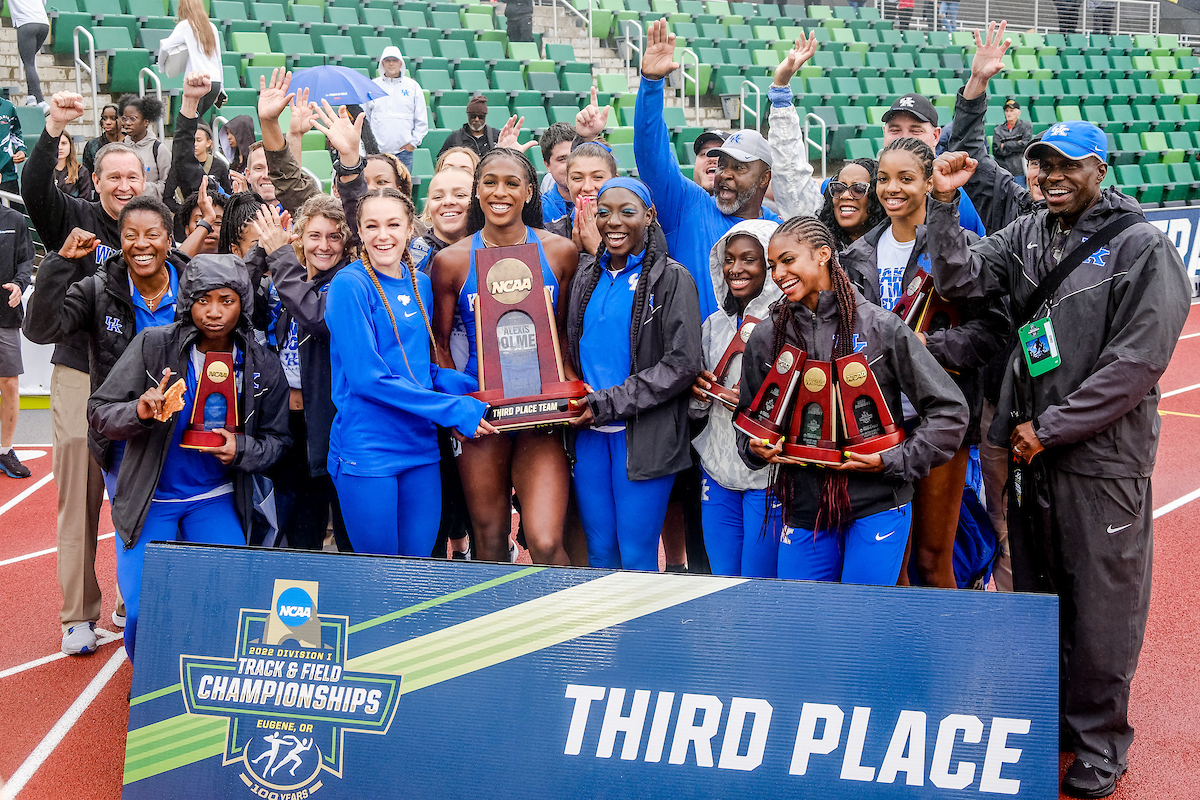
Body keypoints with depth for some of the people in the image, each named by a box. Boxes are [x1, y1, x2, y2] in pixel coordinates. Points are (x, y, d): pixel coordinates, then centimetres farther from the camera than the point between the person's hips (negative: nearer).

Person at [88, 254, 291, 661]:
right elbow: (99, 412, -9)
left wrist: (241, 449, -15)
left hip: (216, 500, 2)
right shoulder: (153, 345, -9)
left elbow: (275, 439, 7)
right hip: (150, 498, -1)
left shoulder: (263, 364, -3)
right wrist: (140, 412, -31)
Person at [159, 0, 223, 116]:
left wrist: (160, 66, 8)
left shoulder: (185, 25, -1)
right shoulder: (212, 27, 16)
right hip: (215, 82, 6)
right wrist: (220, 89, 24)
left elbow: (166, 46, -10)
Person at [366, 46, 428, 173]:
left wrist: (414, 142, 1)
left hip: (404, 150, 0)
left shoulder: (412, 86, 9)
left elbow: (422, 121, 11)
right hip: (377, 150, 0)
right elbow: (363, 118, 13)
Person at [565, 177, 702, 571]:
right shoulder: (587, 275, 13)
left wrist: (609, 404, -14)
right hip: (589, 433, 5)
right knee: (599, 551, 10)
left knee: (637, 554, -2)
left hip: (643, 436, -5)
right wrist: (577, 401, 0)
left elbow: (682, 363, -12)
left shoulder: (671, 279, -4)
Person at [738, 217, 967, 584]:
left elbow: (949, 410, -3)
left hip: (877, 507, -3)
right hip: (803, 510, 3)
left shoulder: (880, 327, -5)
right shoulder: (765, 338, 5)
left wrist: (895, 461, -10)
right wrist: (756, 449, -3)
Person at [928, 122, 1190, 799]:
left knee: (1101, 609, 3)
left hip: (1102, 458, -5)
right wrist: (947, 203, -12)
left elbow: (1137, 362, -14)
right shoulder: (1027, 235, 9)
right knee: (1036, 593, 16)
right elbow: (961, 280, 0)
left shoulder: (1142, 247, -8)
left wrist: (1049, 429, -13)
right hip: (1032, 452, 5)